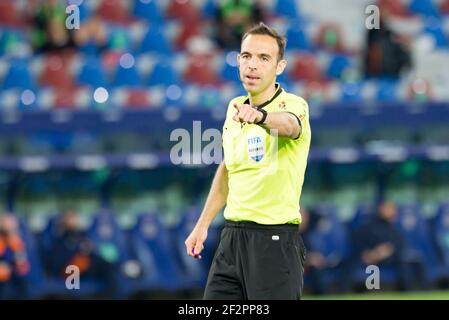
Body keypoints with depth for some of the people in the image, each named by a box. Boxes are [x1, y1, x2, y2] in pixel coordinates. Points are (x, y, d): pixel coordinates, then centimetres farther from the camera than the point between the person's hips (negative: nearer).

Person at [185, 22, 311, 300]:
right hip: (232, 238, 7)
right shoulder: (235, 107, 10)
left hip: (275, 243, -7)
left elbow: (288, 124, -37)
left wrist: (259, 116, -59)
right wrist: (203, 224, 22)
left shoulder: (293, 105, -11)